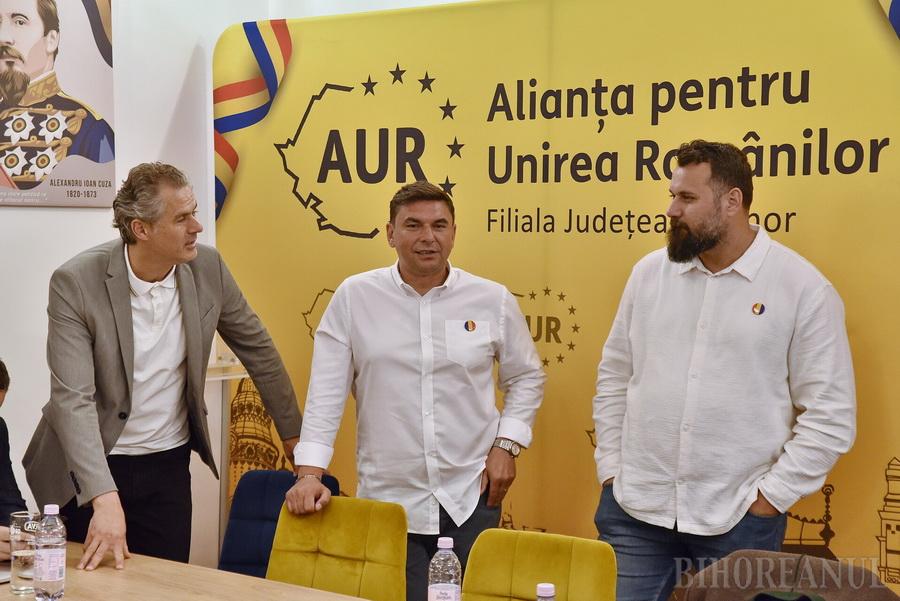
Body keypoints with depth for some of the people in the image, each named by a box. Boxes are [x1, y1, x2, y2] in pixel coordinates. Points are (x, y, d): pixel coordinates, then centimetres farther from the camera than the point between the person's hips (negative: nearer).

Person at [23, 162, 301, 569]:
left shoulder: (206, 268, -8)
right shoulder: (75, 283, -19)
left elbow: (256, 347, 6)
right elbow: (73, 399, -25)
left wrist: (294, 433, 10)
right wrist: (105, 498, -34)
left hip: (168, 466, 3)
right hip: (89, 467, -3)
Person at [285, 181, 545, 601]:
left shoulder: (493, 300, 1)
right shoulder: (354, 297, -2)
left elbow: (526, 377, 14)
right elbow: (326, 392, -3)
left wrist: (507, 444, 3)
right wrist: (309, 473, -9)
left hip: (471, 497, 1)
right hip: (388, 501, -1)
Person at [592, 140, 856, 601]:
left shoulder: (804, 288, -7)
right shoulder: (649, 273, 5)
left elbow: (830, 416, -6)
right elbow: (613, 378, 12)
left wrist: (769, 498, -8)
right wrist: (610, 469, 6)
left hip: (739, 521, -3)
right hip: (633, 511, 3)